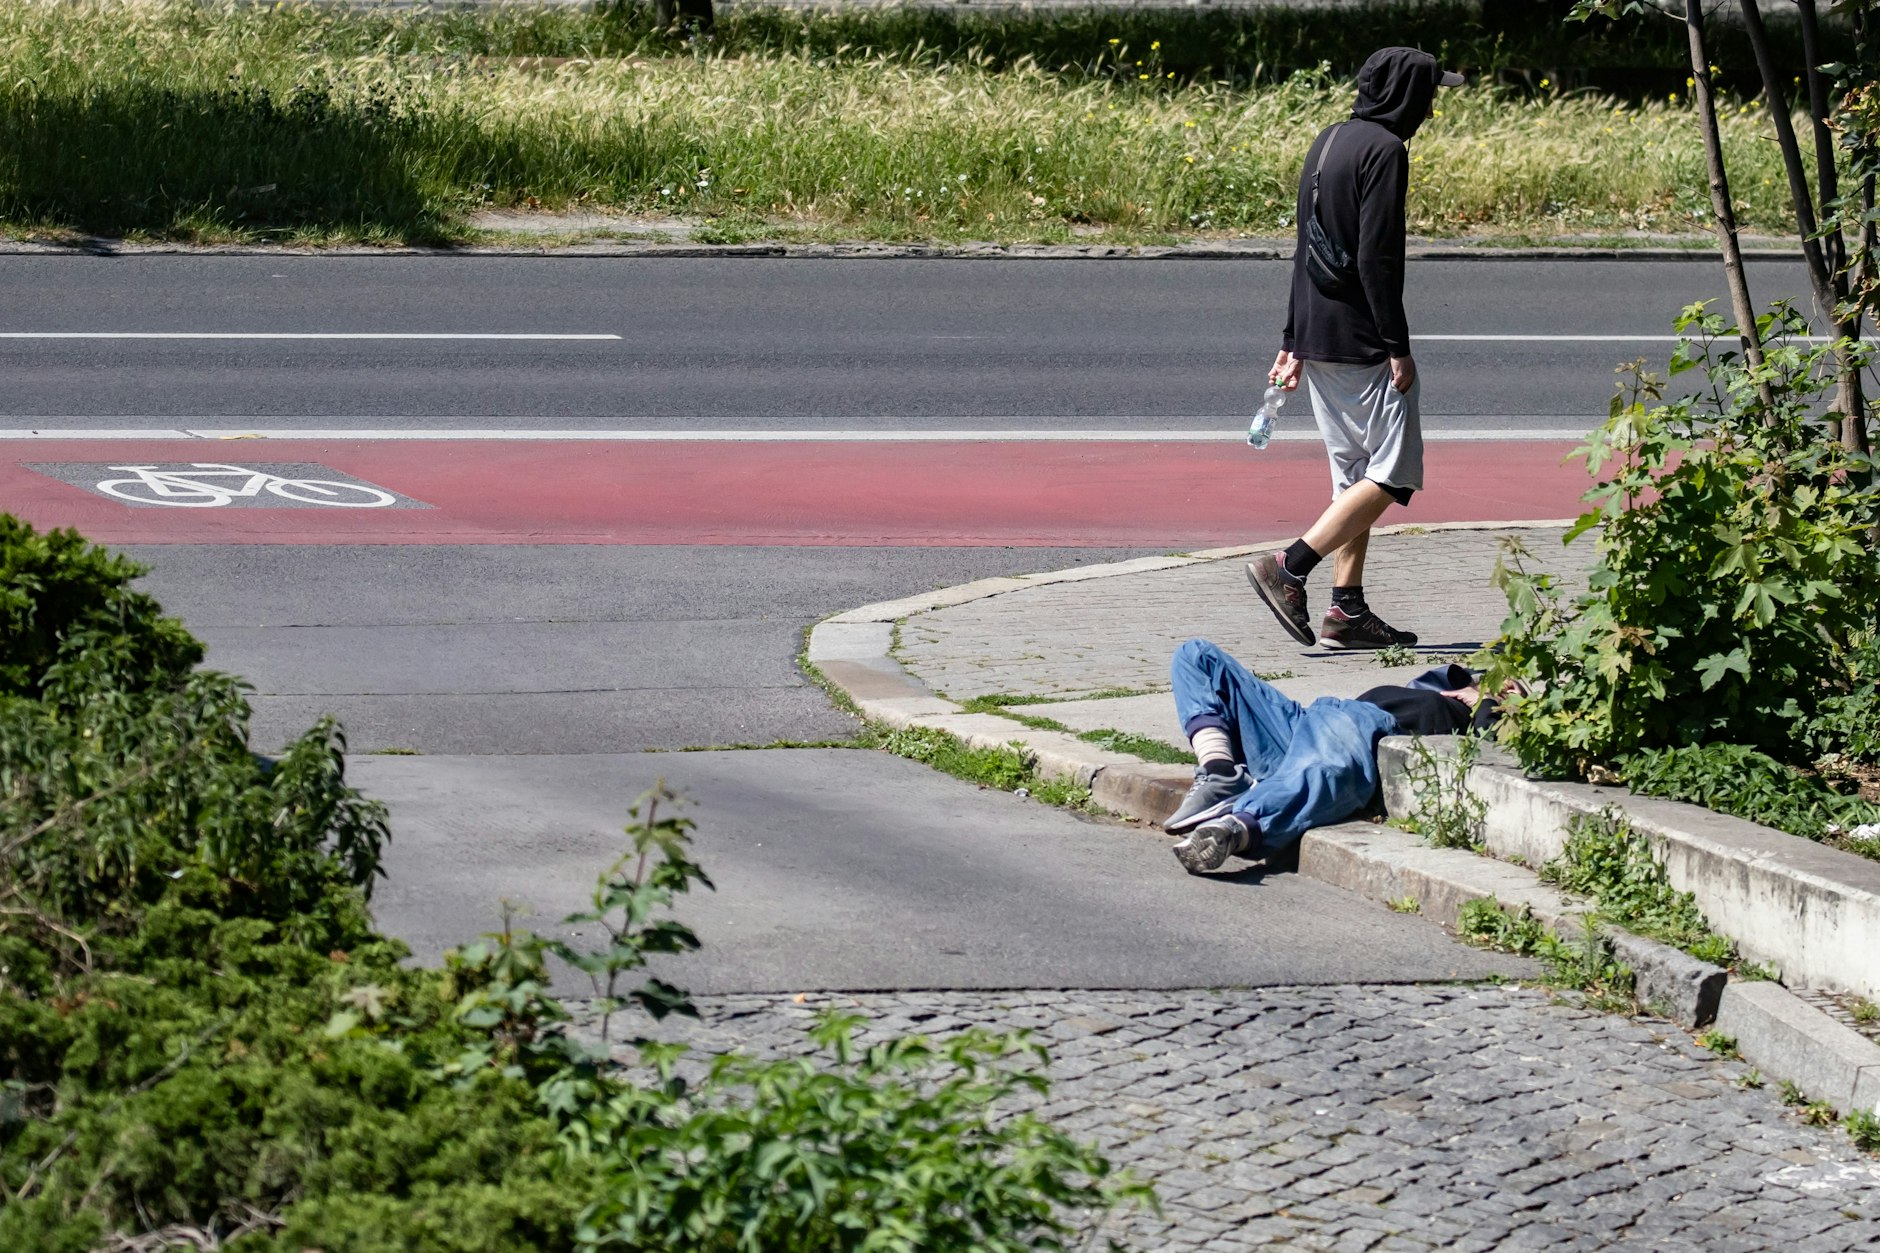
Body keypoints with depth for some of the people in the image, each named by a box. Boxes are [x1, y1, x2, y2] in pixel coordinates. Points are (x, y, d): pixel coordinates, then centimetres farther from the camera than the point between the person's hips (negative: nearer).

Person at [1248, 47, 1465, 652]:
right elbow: (1376, 257, -19)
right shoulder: (1383, 150, -12)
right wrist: (1397, 347, -17)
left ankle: (1348, 611, 10)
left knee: (1355, 475, 13)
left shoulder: (1327, 143, 16)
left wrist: (1293, 341, 22)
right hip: (1362, 345, -9)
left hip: (1318, 342, 9)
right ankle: (1288, 567, -15)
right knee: (1392, 475, -6)